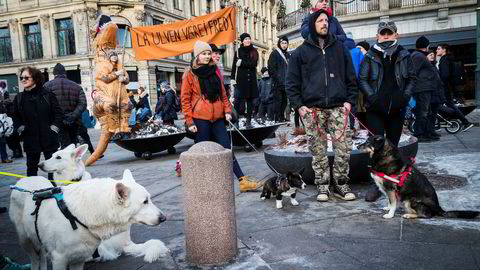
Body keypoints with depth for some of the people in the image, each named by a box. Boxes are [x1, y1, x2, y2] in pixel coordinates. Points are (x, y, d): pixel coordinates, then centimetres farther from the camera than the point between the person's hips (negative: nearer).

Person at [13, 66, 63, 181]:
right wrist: (21, 129, 0)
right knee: (31, 167, 10)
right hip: (30, 139, 2)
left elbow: (58, 113, -2)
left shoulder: (48, 95, -3)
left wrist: (54, 128, -9)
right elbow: (15, 116, 13)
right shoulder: (19, 98, 5)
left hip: (49, 138, -2)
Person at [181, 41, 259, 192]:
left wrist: (227, 110, 4)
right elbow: (185, 99, -3)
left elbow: (222, 92, 17)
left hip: (217, 117, 5)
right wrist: (189, 121, -9)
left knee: (226, 148, 3)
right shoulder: (190, 74, -1)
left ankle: (243, 181, 1)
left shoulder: (214, 70, 13)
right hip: (200, 118, -4)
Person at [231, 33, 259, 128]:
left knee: (250, 100, 4)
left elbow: (254, 63, -5)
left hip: (251, 79, 2)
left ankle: (248, 121, 8)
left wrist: (242, 63, -8)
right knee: (238, 99, -12)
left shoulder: (254, 51, 9)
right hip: (240, 79, -2)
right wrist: (233, 78, -6)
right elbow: (234, 65, 1)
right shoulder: (238, 51, 5)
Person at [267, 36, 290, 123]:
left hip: (286, 82, 7)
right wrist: (277, 78, -15)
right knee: (278, 99, -7)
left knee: (284, 100, 9)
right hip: (277, 83, -7)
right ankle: (277, 117, -4)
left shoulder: (287, 54, 19)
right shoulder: (274, 53, -2)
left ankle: (282, 116, 16)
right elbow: (271, 68, -9)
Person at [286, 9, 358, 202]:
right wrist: (299, 105, -3)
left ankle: (340, 184, 12)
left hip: (338, 107, 1)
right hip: (312, 109, -1)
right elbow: (292, 82, 7)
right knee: (318, 151, 2)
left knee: (344, 147, -4)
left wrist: (349, 100, 4)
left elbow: (351, 77, 15)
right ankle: (322, 186, 14)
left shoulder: (340, 48, 14)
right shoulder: (301, 52, 8)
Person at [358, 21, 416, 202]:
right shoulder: (370, 56, 3)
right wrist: (371, 96, -13)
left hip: (397, 108, 2)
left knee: (393, 145, 11)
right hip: (375, 109, -2)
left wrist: (405, 96, -5)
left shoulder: (403, 56, 9)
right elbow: (362, 79, 0)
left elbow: (411, 78, 10)